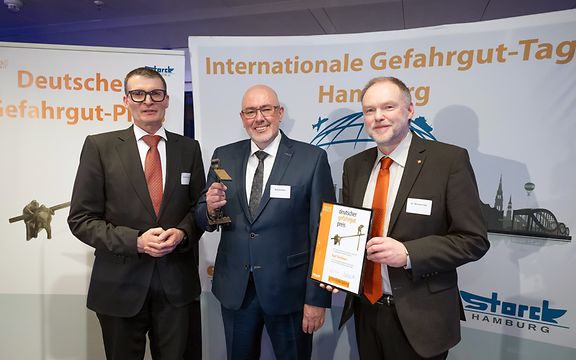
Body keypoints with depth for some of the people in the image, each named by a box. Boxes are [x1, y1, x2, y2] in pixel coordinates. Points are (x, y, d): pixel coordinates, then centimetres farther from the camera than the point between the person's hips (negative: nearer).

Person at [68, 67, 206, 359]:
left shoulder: (189, 148, 3)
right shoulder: (100, 146, -4)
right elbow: (81, 218, -5)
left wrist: (182, 232, -12)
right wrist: (135, 241, -18)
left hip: (176, 284, 2)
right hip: (120, 285, -1)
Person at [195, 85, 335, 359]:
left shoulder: (312, 159, -10)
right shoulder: (224, 157, 1)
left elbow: (322, 232, -9)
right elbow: (202, 220, 6)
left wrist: (317, 298, -9)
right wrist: (210, 209, -17)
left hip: (288, 291, -3)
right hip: (234, 290, 3)